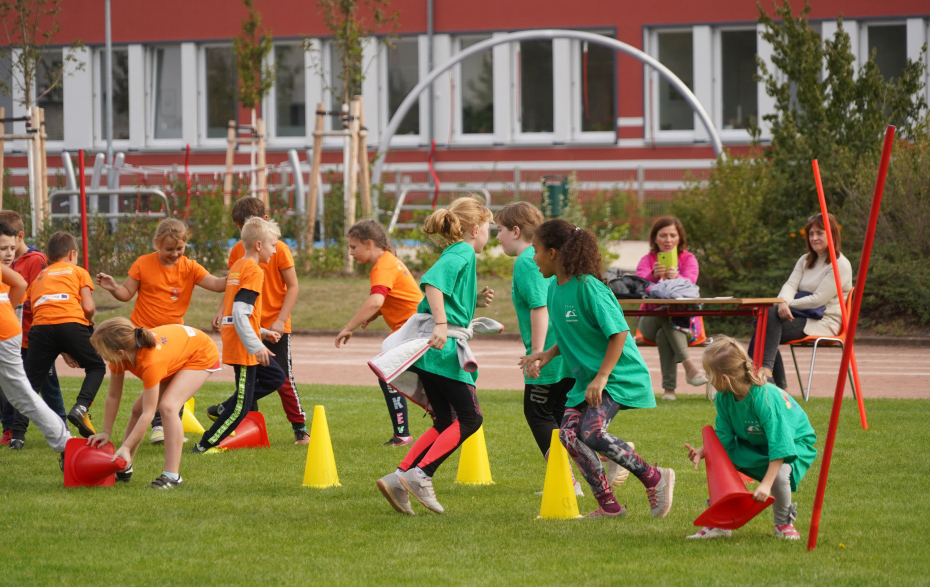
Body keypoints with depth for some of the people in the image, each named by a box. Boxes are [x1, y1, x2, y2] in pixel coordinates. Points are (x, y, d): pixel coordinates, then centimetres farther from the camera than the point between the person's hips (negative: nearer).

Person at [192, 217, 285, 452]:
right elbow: (240, 313, -24)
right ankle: (204, 445, 2)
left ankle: (224, 409, 15)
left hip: (235, 342, 10)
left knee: (276, 377, 18)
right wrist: (256, 346, -24)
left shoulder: (237, 267, 14)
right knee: (242, 404, -3)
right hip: (243, 345, -10)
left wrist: (262, 333, 19)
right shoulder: (253, 271, -15)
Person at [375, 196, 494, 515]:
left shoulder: (458, 254, 22)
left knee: (445, 423, 11)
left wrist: (476, 301, 16)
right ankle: (421, 475, -13)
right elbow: (432, 282, -25)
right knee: (469, 417, -5)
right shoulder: (462, 254, -8)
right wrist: (441, 324, -31)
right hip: (444, 348, -10)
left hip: (433, 350, 10)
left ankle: (399, 479, 3)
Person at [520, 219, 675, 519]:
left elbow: (619, 332, -20)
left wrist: (601, 377, -24)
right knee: (569, 433, -8)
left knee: (591, 432, -25)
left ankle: (654, 477, -9)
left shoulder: (588, 288, -19)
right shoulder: (555, 290, 8)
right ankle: (608, 504, 0)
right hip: (587, 377, 9)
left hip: (619, 374, -9)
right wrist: (547, 354, 4)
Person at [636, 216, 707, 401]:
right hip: (651, 321, 0)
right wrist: (654, 276, -42)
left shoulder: (688, 259, 6)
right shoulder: (647, 260, 6)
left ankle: (669, 388, -37)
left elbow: (690, 282, -19)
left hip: (683, 321, 0)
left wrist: (675, 277, -44)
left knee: (664, 334, -34)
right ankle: (689, 364, -44)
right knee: (666, 312, -35)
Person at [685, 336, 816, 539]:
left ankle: (784, 523, -3)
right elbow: (723, 437, -8)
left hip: (794, 443, -7)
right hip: (755, 445, 7)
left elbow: (779, 444, -37)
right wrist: (701, 452, -28)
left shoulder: (766, 397, -36)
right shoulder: (724, 398, -13)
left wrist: (766, 485, -42)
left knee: (779, 475, -35)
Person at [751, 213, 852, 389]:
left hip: (824, 323, -8)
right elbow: (790, 284, 4)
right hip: (801, 316, 8)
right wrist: (783, 303, -19)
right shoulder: (806, 260, 19)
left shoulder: (840, 265, -7)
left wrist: (789, 305, -14)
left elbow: (818, 299, -15)